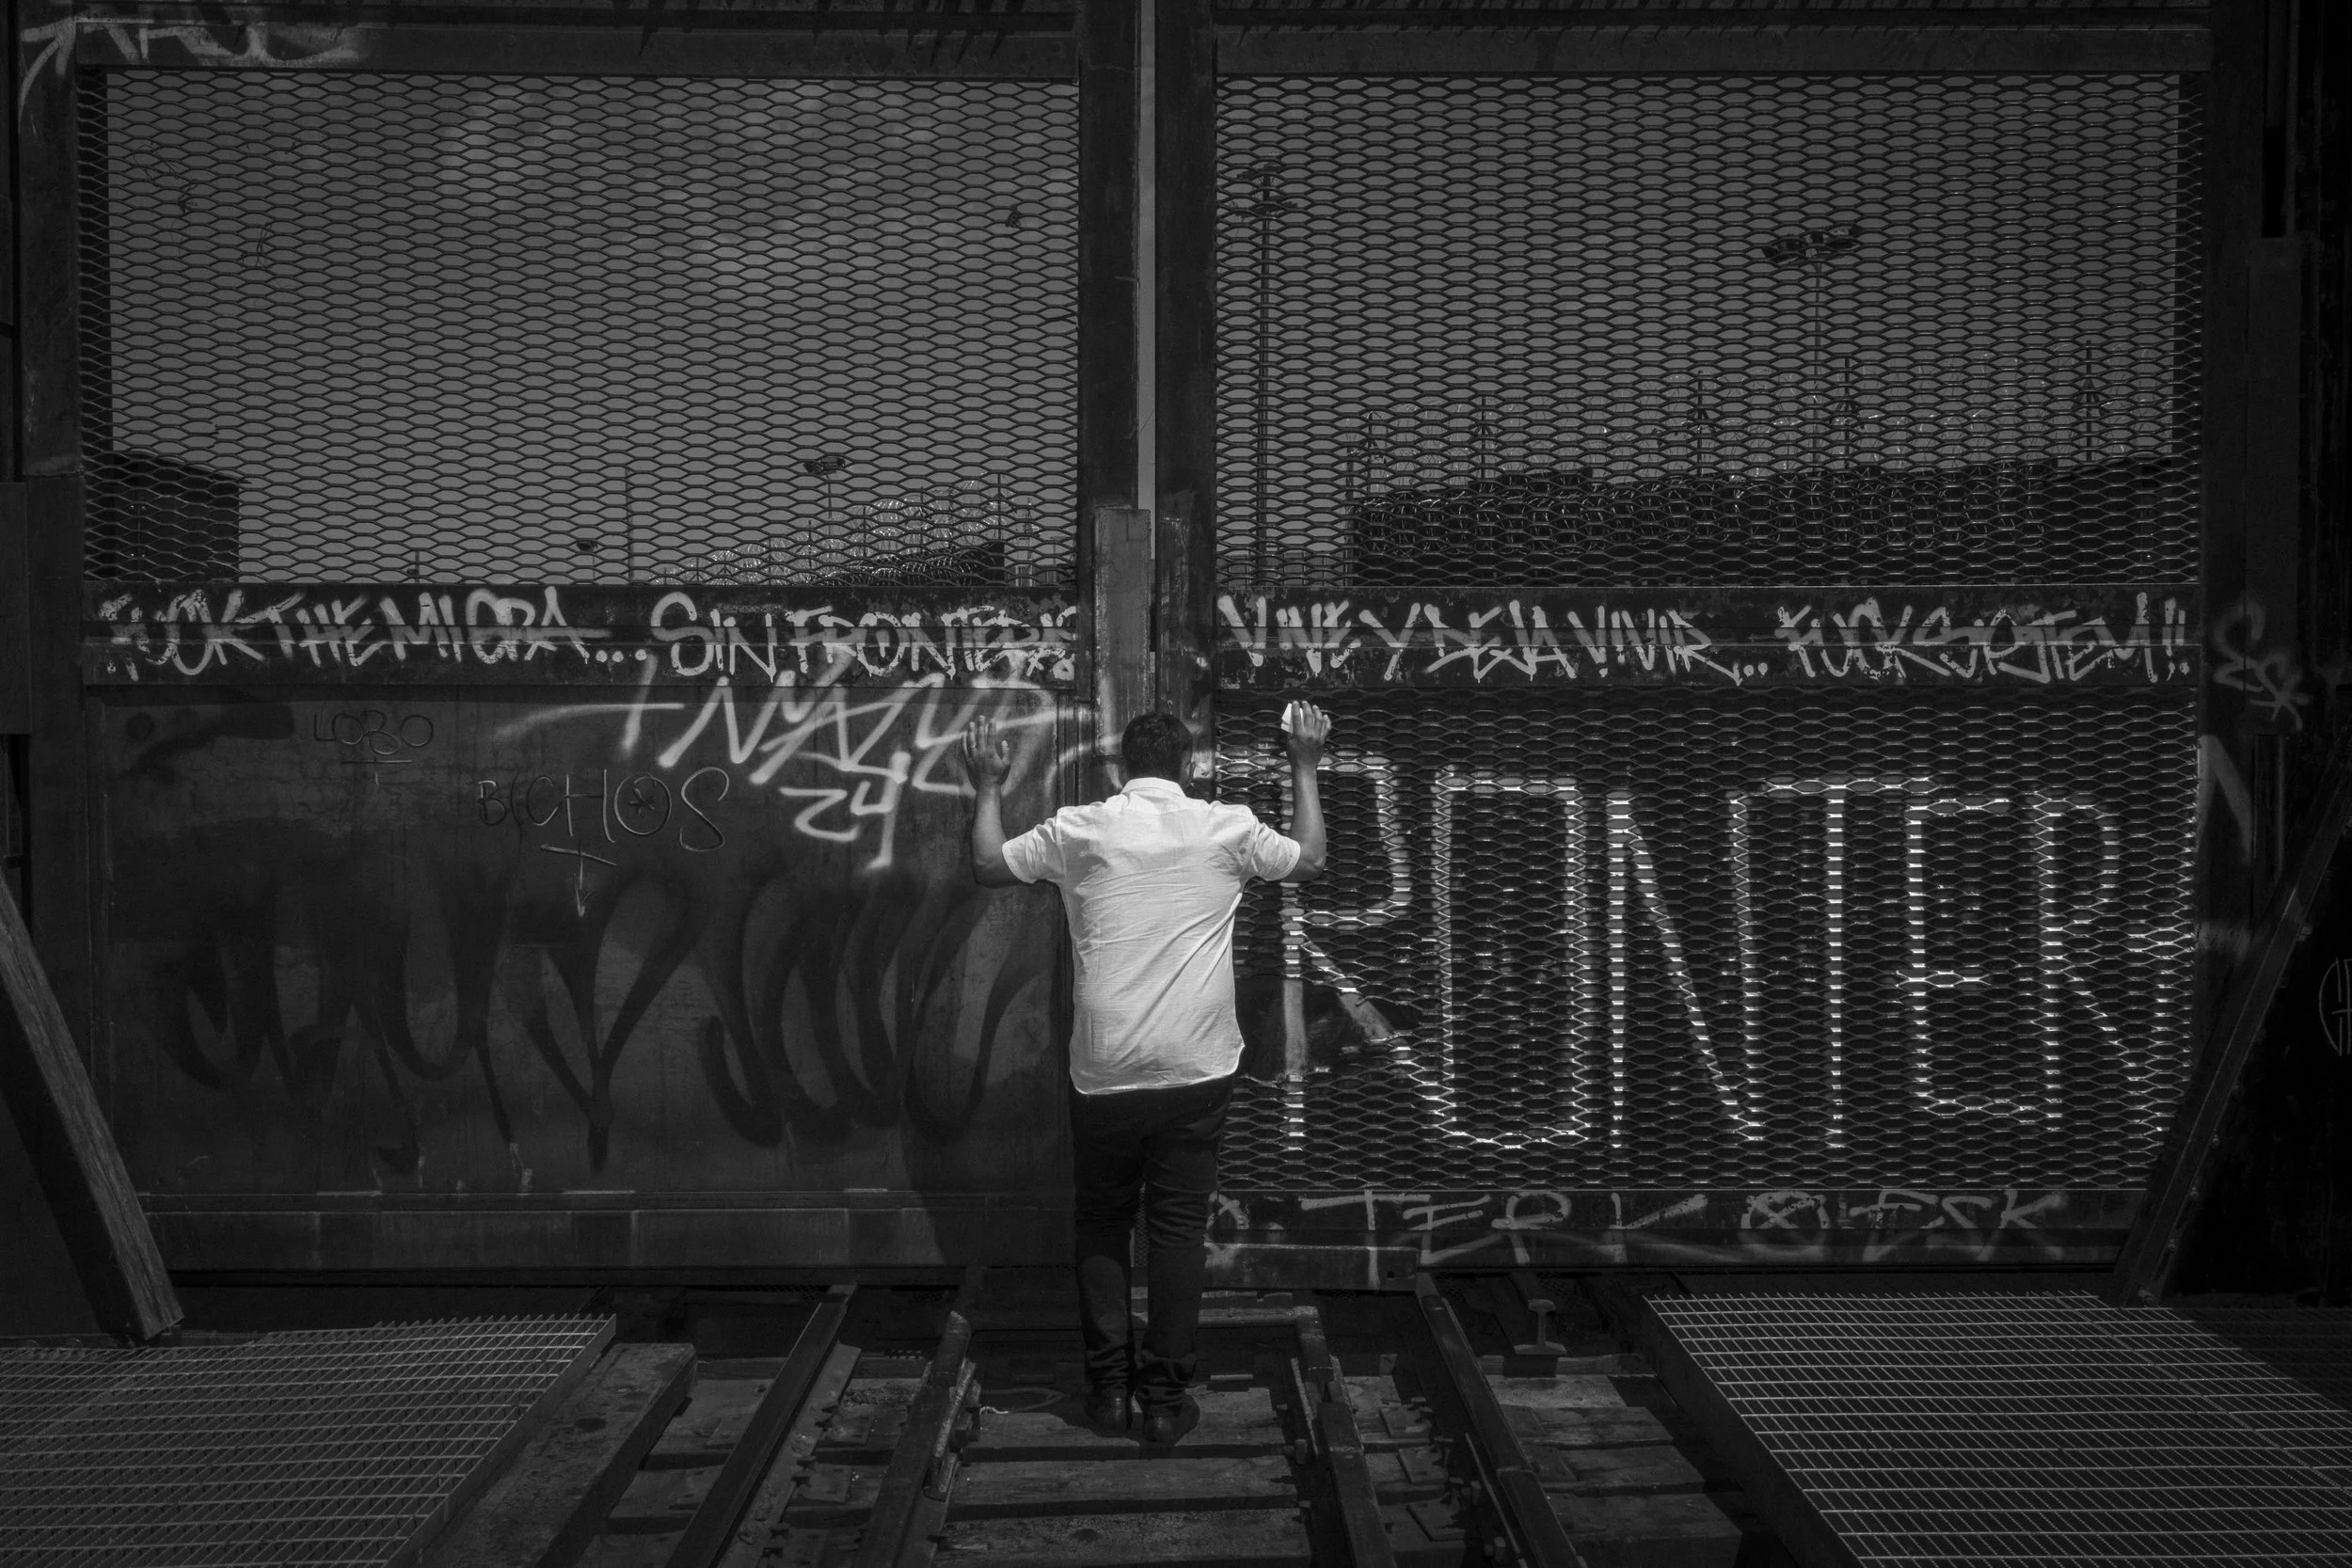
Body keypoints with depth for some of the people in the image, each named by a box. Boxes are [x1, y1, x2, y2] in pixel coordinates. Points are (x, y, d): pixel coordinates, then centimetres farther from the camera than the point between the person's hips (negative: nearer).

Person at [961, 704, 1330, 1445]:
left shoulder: (1077, 830, -1)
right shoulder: (1227, 829, 0)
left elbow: (989, 865, 12)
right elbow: (1309, 860, 18)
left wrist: (989, 786, 25)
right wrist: (1304, 766, 27)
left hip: (1103, 1072, 0)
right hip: (1196, 1071, 0)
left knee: (1102, 1223, 14)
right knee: (1178, 1228, 6)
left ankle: (1109, 1386, 14)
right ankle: (1164, 1395, 7)